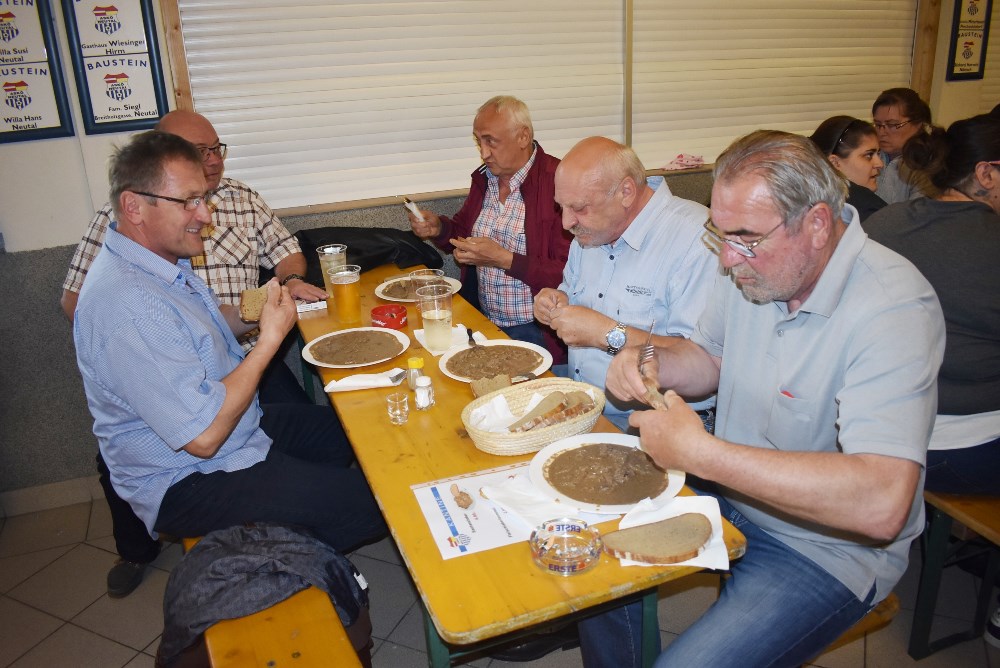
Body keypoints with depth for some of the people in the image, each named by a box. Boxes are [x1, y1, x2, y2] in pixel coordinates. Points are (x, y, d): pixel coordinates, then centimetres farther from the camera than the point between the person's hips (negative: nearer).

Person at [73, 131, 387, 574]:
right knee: (367, 500, -18)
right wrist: (269, 338, -23)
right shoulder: (127, 305, -30)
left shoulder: (157, 260, 3)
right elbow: (203, 435, -31)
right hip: (188, 484, -10)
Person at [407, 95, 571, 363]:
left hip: (535, 332, -7)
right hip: (482, 322, 7)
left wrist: (504, 260, -20)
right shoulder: (484, 178, 11)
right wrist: (438, 228, 5)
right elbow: (463, 231, 27)